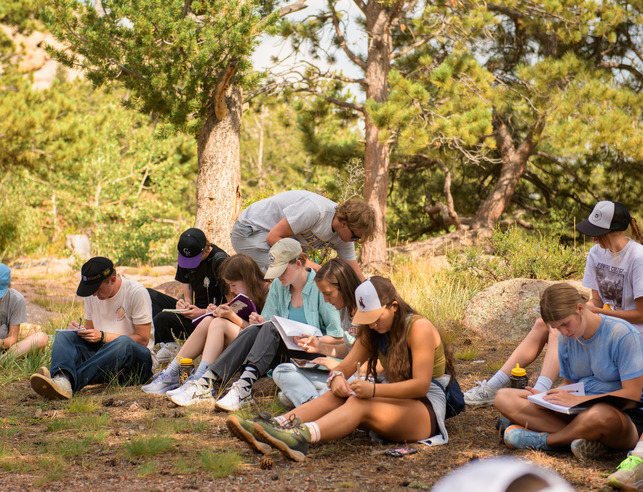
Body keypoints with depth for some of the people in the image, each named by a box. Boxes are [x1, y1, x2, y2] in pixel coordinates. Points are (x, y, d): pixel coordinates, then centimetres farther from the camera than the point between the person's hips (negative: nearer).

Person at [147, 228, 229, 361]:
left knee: (163, 318, -29)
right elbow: (187, 295, 12)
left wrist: (202, 313, -24)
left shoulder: (220, 262, -17)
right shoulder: (185, 259, 5)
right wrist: (186, 303, -11)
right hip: (194, 310, 9)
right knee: (148, 295, 0)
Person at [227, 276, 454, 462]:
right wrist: (337, 377, -20)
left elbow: (421, 385, -22)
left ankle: (302, 437, -59)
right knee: (334, 397, -18)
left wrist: (373, 390, -33)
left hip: (427, 410, -7)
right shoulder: (372, 332, 12)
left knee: (359, 403, -34)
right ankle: (273, 427, -38)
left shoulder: (419, 328, -12)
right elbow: (347, 365, 5)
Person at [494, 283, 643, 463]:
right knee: (504, 397, -10)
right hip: (580, 412, 7)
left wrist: (577, 400, -21)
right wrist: (547, 398, -7)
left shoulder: (622, 334, -15)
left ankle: (543, 440, -15)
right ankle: (585, 437, -24)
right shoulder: (566, 338, 6)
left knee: (600, 415, -46)